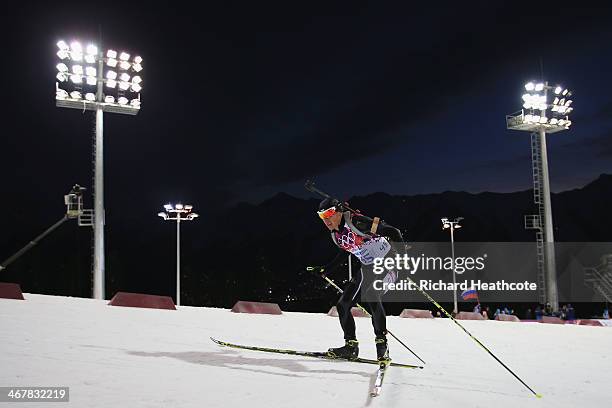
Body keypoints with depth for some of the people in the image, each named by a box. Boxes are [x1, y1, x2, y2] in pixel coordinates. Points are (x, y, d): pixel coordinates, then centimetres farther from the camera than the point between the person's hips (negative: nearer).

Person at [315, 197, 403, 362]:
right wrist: (326, 269, 23)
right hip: (368, 268, 9)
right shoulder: (335, 234, 4)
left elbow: (393, 232, -24)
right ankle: (351, 346, 15)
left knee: (371, 296, -33)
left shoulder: (355, 221, -22)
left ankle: (382, 342, -20)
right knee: (342, 305, 3)